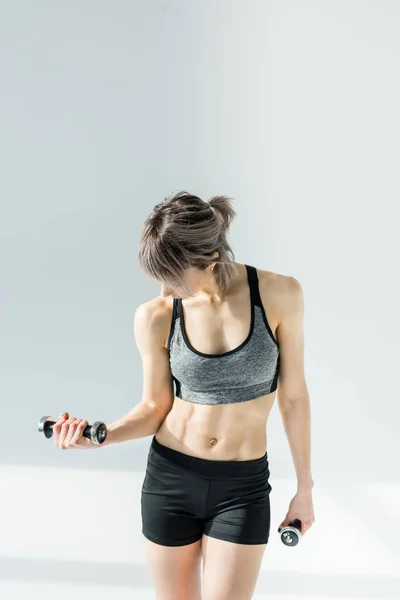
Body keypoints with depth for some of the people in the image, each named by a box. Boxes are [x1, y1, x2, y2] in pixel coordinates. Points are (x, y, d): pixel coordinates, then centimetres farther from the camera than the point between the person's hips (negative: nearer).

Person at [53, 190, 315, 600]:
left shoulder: (279, 294, -12)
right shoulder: (155, 316, -9)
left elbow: (293, 396, -3)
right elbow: (155, 407, 0)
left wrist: (305, 486, 4)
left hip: (243, 488, -1)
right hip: (170, 479, 1)